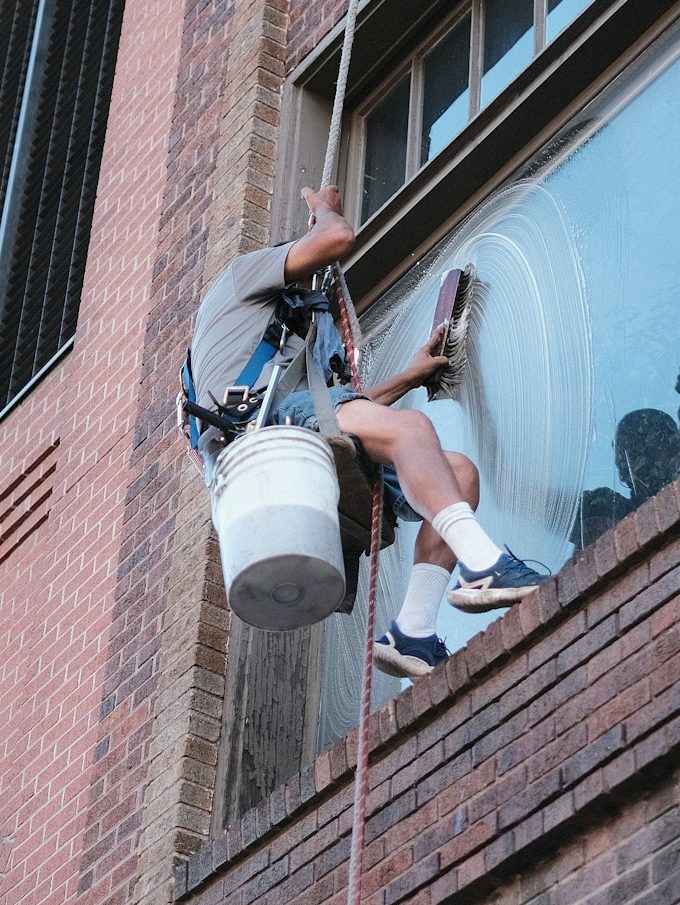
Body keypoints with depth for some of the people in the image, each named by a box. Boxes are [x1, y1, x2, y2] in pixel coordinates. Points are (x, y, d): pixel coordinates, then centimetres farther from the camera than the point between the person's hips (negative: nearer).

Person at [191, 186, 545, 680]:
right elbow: (338, 238, 7)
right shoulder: (244, 274, 23)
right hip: (256, 423, -9)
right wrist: (323, 207, 28)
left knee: (459, 472, -3)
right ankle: (484, 565, -52)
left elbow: (344, 416, 38)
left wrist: (411, 377, 39)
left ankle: (413, 635, -20)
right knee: (409, 428, -30)